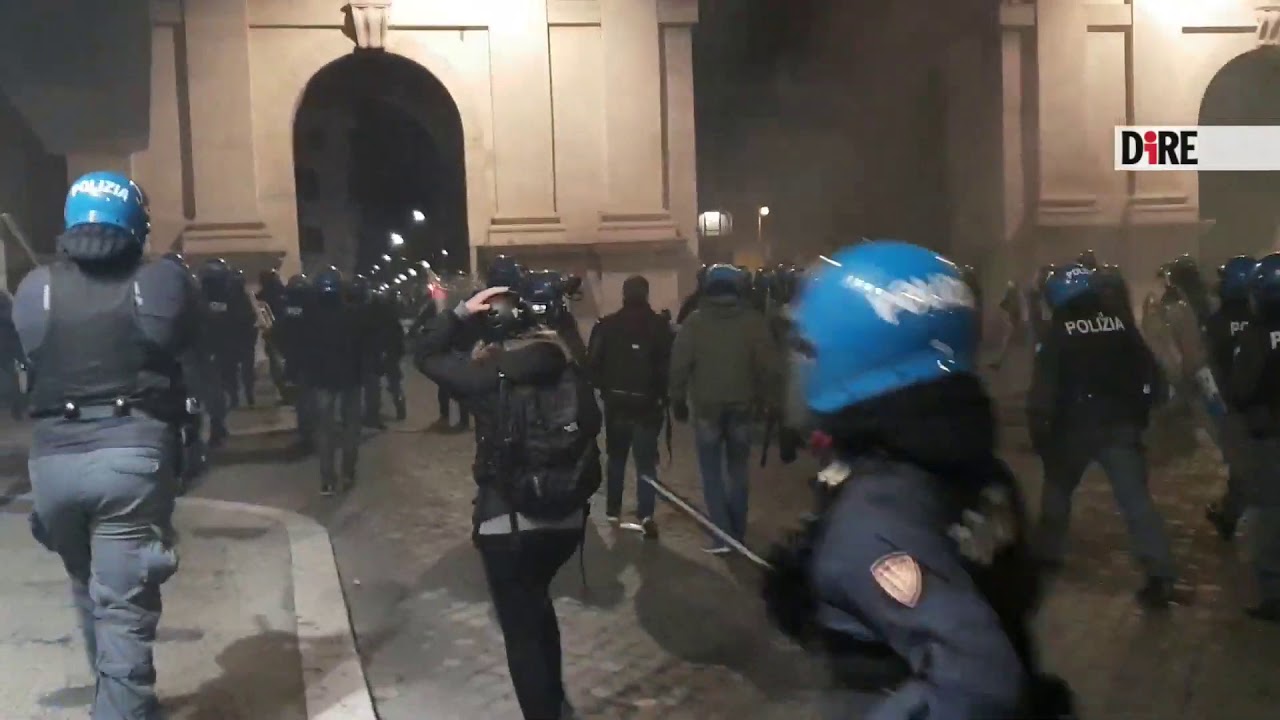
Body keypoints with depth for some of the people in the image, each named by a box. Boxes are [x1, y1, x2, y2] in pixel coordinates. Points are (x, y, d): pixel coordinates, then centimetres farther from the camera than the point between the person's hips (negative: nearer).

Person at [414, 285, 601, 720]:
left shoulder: (486, 376, -10)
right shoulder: (567, 370, -1)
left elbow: (424, 355, 3)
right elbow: (590, 429, 4)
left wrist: (460, 313, 0)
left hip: (507, 523, -5)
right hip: (567, 518, 6)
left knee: (521, 628, 9)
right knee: (536, 602, 29)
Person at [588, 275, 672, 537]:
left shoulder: (606, 324, -2)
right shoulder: (660, 325, -6)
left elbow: (593, 363, -3)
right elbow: (668, 366, -8)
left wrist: (604, 388, 10)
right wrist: (664, 395, 2)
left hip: (616, 400, 2)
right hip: (647, 402, -2)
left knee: (616, 456, 18)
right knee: (646, 459, 2)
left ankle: (613, 510, 22)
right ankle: (645, 514, -11)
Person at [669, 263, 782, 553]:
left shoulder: (694, 321, -4)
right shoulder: (754, 321, -3)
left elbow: (679, 364, -6)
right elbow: (770, 366, -5)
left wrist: (678, 399, 3)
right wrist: (770, 400, 5)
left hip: (707, 407, -1)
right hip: (742, 407, 1)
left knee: (712, 472, 7)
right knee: (738, 470, 15)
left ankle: (721, 535, -3)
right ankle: (736, 534, 19)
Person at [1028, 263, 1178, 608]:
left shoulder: (1057, 333, -6)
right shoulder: (1119, 323, 4)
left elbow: (1045, 387, -11)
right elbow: (1149, 372, 7)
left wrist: (1039, 427, -6)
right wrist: (1139, 412, 16)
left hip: (1074, 426, -2)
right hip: (1120, 424, 2)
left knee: (1058, 488, 20)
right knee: (1136, 497, -2)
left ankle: (1048, 554, 28)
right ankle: (1160, 577, -10)